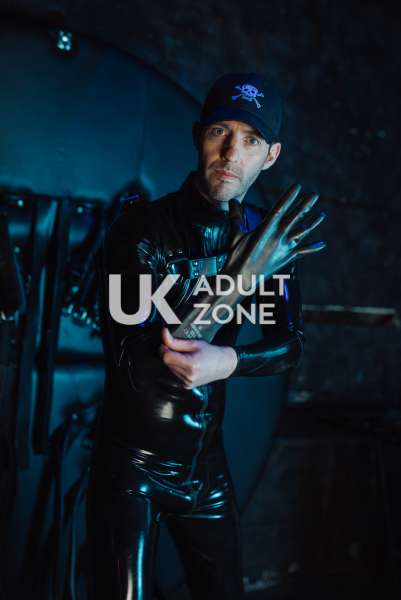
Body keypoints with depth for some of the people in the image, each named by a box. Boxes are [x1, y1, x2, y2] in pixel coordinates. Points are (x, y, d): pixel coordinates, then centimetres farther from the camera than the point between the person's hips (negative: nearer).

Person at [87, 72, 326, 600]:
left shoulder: (267, 234, -2)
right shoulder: (141, 228, -16)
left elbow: (292, 345, -3)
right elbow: (128, 361, -22)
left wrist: (228, 361, -25)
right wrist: (238, 280, -29)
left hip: (206, 463, 5)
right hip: (132, 463, -4)